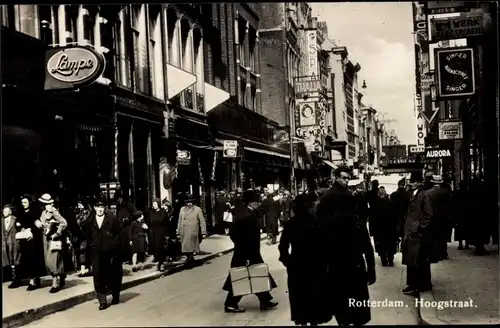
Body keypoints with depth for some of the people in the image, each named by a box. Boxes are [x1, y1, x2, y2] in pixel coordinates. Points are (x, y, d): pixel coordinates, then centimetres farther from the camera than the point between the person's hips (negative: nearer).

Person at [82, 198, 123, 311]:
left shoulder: (112, 218, -5)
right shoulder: (89, 221, 6)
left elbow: (119, 233, -1)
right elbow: (87, 235, 19)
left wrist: (113, 245, -7)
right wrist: (91, 244, 10)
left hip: (111, 252, -2)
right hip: (97, 253, 2)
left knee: (113, 275, 9)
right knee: (98, 277, -5)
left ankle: (115, 296, 29)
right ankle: (102, 301, 0)